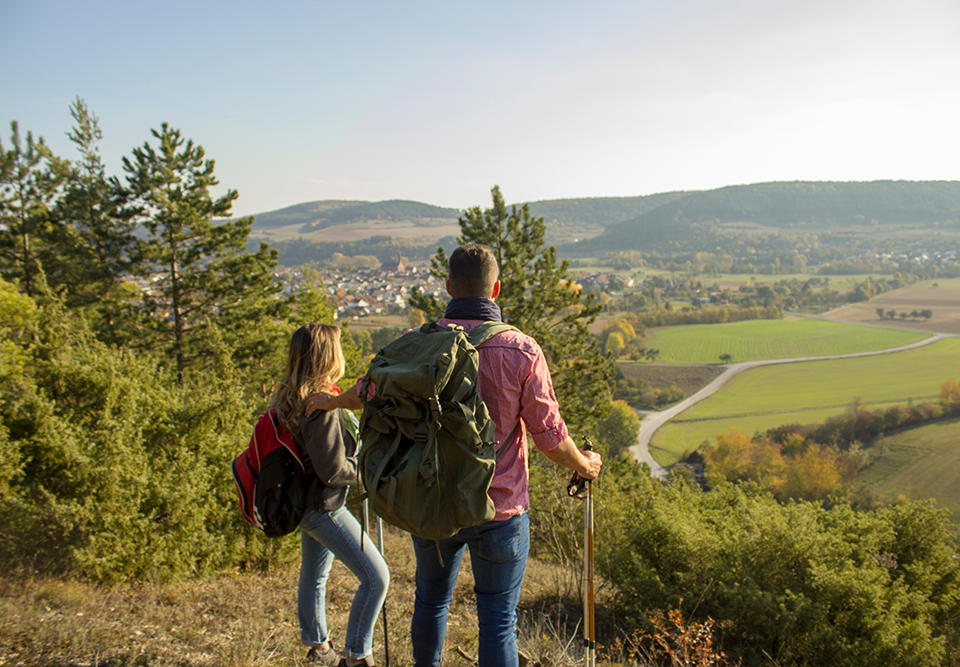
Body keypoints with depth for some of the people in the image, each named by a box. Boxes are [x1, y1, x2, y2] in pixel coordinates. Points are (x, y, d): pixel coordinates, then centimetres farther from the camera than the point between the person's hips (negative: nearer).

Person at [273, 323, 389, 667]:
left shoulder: (290, 398, 2)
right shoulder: (322, 406, -27)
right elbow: (333, 471, -24)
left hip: (306, 502, 10)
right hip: (323, 507, -10)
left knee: (313, 575, 25)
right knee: (376, 577, -5)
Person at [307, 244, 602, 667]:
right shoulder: (521, 350, -15)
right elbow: (549, 435, -11)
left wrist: (331, 401, 32)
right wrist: (584, 465, 11)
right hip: (499, 511, -2)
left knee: (431, 601, 25)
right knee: (497, 620, 10)